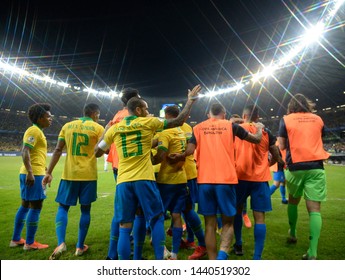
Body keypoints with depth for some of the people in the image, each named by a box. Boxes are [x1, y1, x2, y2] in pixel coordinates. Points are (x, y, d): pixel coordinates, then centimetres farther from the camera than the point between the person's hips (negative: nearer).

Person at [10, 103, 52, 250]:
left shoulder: (36, 131, 17)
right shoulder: (34, 130, -12)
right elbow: (25, 152, -22)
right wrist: (30, 172, -28)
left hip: (31, 173, 10)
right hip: (33, 174, -10)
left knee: (25, 206, 16)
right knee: (36, 207, -3)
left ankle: (16, 239, 27)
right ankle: (30, 243, 6)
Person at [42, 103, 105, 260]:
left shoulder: (67, 126, 6)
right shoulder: (98, 128, -2)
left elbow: (58, 150, 2)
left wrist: (49, 172, 4)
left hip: (69, 174, 2)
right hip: (88, 175, -1)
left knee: (63, 207, 12)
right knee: (85, 209, 11)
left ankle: (61, 242, -5)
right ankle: (80, 246, 18)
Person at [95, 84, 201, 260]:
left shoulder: (114, 128, 11)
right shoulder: (148, 122, 3)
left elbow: (98, 152, 21)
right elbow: (179, 121, 8)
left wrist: (105, 130, 36)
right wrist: (190, 100, 20)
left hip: (123, 181, 3)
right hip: (144, 179, -2)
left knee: (125, 227, 8)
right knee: (157, 219, 14)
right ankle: (159, 260, 14)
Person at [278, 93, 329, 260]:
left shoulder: (286, 119, 4)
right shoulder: (318, 119, 13)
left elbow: (281, 146, 2)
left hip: (295, 166, -1)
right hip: (316, 166, 1)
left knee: (293, 201, 21)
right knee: (314, 208, -3)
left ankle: (292, 234, 34)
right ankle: (313, 252, -10)